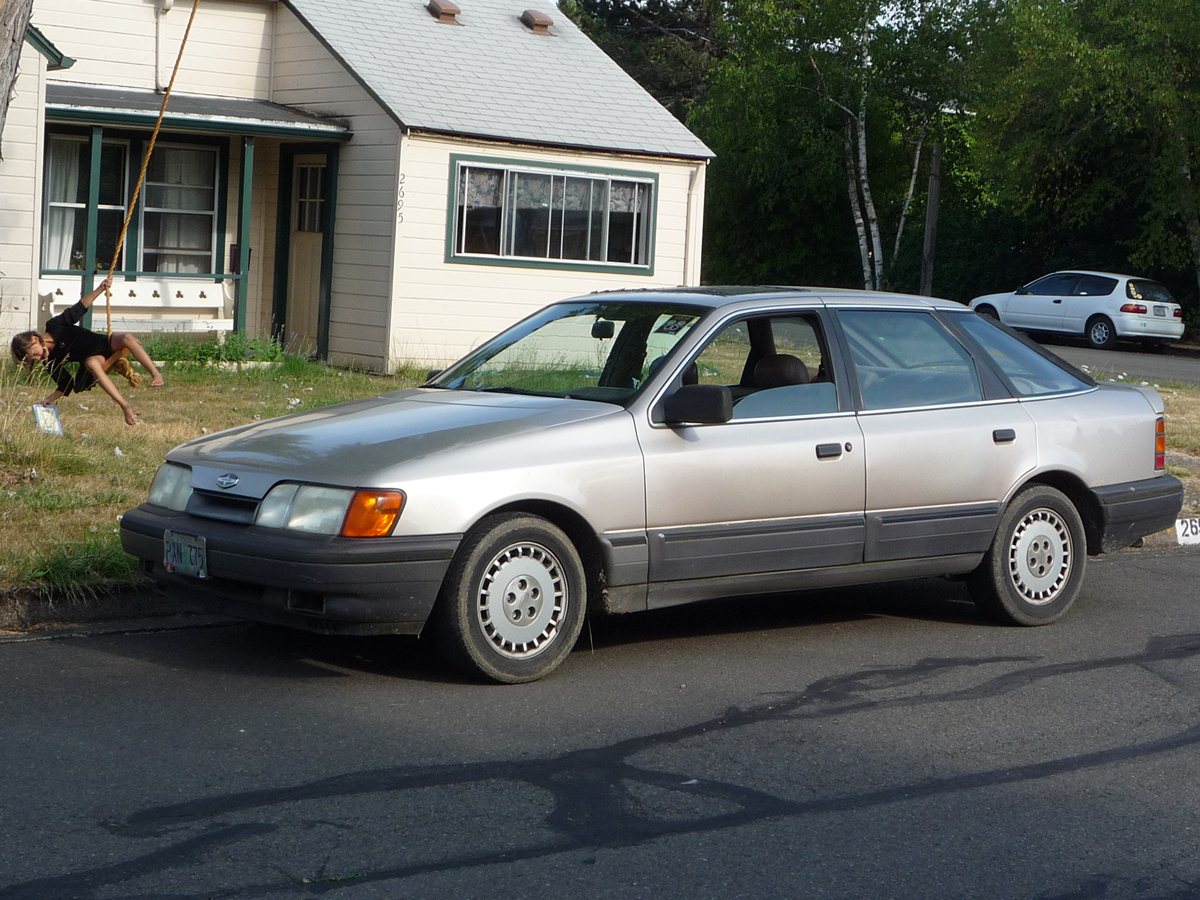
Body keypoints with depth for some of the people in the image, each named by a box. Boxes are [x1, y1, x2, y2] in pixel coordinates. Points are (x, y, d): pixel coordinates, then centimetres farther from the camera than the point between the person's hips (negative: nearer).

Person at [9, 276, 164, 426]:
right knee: (91, 363, -39)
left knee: (127, 338, -32)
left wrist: (100, 289, -15)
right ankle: (126, 407, -48)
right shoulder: (50, 363, -5)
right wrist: (51, 399, -14)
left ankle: (155, 373, -31)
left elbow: (79, 308, -6)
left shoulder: (54, 326, -8)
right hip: (92, 359, -1)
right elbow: (65, 385, 1)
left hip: (105, 344, 1)